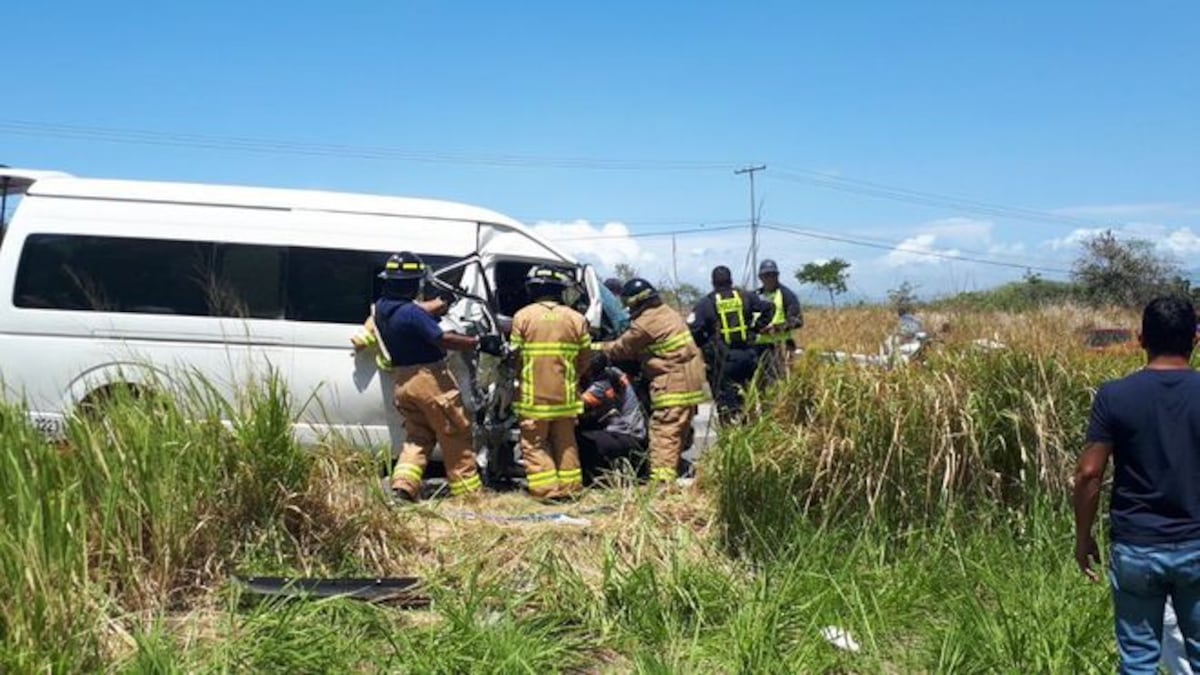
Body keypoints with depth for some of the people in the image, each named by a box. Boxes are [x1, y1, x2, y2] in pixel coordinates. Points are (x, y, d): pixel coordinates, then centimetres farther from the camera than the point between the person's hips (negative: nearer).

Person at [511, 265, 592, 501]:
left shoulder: (522, 317, -6)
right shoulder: (576, 318, 1)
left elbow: (515, 355, -4)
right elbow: (584, 359, 4)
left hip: (533, 395, -3)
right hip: (565, 394, 3)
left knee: (534, 443, 7)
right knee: (565, 442, 16)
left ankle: (547, 489, 0)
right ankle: (570, 488, 18)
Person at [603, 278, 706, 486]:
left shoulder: (645, 323, -14)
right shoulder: (668, 313, 15)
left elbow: (622, 349, -1)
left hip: (672, 385, -10)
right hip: (690, 381, 10)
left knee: (664, 434, -9)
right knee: (680, 432, 14)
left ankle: (661, 480, -11)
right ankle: (675, 474, 21)